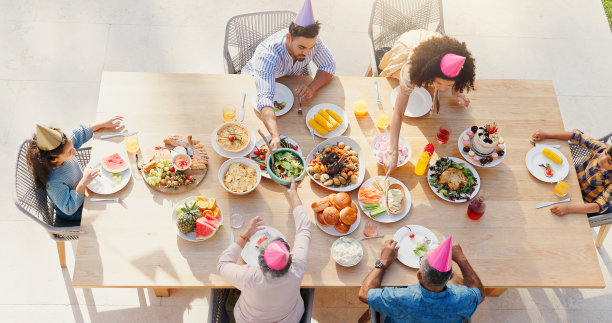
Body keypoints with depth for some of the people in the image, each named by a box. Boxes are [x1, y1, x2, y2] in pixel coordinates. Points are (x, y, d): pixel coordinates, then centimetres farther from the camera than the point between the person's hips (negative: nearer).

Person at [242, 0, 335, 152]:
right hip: (254, 81, -3)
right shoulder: (267, 55, -45)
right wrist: (275, 136, -71)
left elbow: (328, 66, -15)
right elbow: (265, 98, -56)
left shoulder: (312, 42, -30)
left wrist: (312, 87, -37)